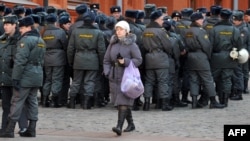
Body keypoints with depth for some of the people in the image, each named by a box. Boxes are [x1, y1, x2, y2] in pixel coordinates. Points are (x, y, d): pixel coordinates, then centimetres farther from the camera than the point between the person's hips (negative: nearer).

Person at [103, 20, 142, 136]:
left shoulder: (131, 45, -4)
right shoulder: (112, 44, 10)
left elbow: (138, 60, -5)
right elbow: (106, 60, 15)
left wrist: (125, 61, -18)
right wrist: (107, 72, 0)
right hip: (115, 77, 6)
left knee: (123, 101, -13)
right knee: (119, 101, 10)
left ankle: (119, 126, -21)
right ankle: (131, 124, 25)